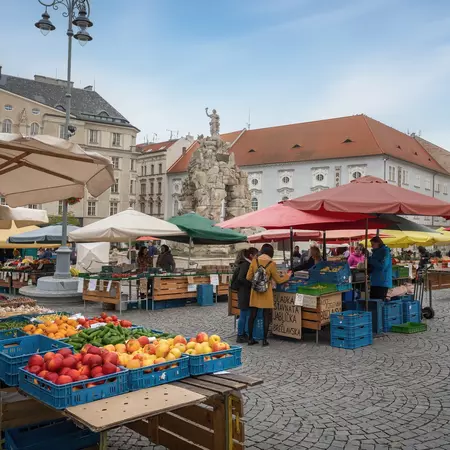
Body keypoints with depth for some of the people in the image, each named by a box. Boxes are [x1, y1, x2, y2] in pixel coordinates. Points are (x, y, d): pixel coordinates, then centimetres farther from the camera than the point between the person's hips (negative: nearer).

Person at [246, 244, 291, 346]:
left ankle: (250, 339, 15)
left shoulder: (254, 261, -4)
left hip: (255, 292, 3)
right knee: (266, 317, 7)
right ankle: (264, 340, 11)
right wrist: (288, 276, 15)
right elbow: (278, 280, -1)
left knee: (252, 315, 10)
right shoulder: (272, 263, -10)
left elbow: (248, 277, -1)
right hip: (266, 294, -3)